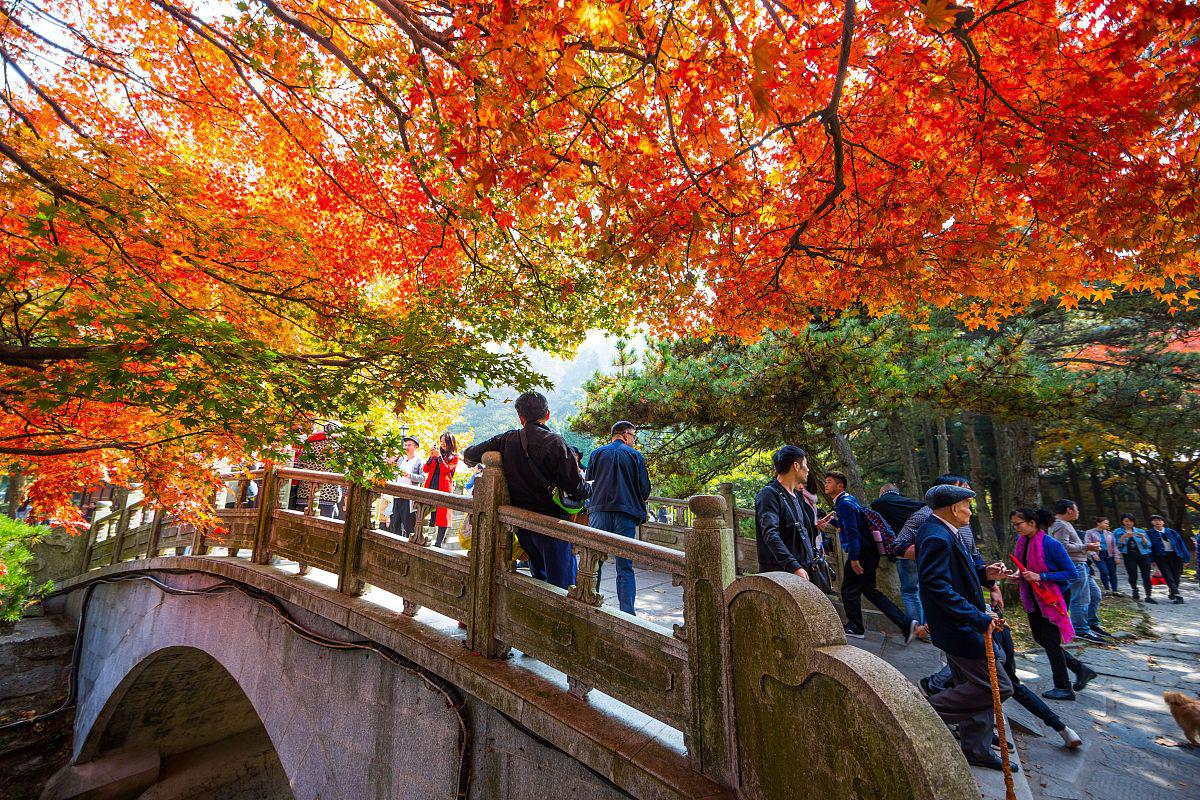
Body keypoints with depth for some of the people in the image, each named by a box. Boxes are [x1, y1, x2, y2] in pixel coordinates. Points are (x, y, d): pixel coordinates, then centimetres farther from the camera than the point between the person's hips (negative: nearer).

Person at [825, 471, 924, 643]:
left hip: (860, 554, -10)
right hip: (868, 552, 10)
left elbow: (852, 532, -23)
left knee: (849, 591, 4)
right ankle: (907, 623, 16)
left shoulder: (844, 503, -18)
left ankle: (855, 628, 19)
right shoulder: (848, 499, 13)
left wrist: (853, 558, -22)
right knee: (869, 590, 16)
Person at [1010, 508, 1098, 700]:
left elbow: (1073, 574, -18)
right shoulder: (1022, 542, -1)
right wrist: (1019, 576, -5)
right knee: (1039, 637, 13)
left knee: (1049, 640, 0)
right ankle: (1080, 669, 31)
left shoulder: (1051, 544, -22)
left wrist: (1041, 576, -27)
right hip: (1035, 598, 7)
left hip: (1055, 598, -7)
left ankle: (1064, 688, 17)